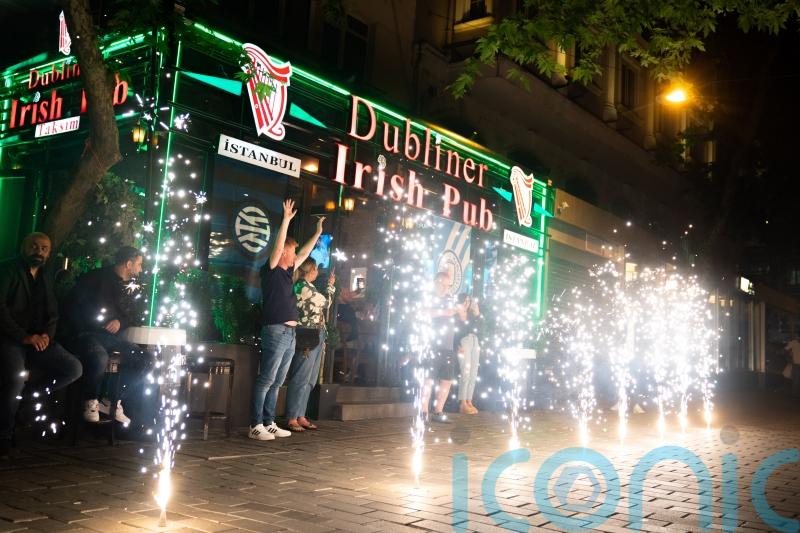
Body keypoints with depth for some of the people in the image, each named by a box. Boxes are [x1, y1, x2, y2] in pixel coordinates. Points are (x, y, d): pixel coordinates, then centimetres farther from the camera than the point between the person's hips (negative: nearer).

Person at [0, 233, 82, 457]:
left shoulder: (45, 280, 19)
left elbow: (52, 314, 18)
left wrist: (47, 334, -5)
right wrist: (23, 337, -19)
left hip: (37, 339, 6)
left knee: (74, 368, -13)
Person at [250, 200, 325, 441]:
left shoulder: (287, 271, 17)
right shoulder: (270, 269, -4)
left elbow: (304, 253, 29)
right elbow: (277, 246, -17)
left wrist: (318, 233, 32)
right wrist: (286, 220, -18)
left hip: (289, 333, 9)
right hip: (275, 331, -9)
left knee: (276, 383, 10)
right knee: (265, 381, -7)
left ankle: (269, 423, 15)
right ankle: (255, 426, -4)